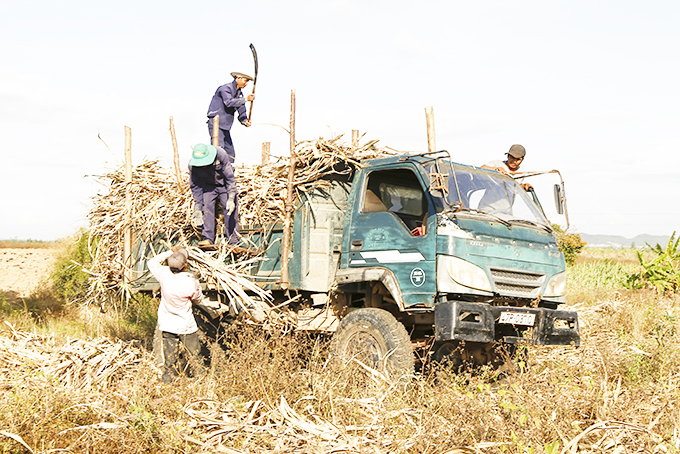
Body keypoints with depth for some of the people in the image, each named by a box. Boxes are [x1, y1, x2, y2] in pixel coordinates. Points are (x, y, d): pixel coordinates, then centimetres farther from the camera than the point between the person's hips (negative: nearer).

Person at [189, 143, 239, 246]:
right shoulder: (192, 165, -24)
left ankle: (233, 238, -3)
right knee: (206, 207, -15)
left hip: (224, 184, -2)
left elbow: (230, 178, -24)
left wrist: (231, 198, -29)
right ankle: (207, 238, -10)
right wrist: (198, 208, -15)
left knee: (230, 209, -10)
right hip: (208, 185, 2)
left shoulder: (221, 155, -32)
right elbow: (195, 186, -13)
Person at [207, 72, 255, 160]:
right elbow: (229, 102, -29)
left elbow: (241, 112, 12)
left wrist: (245, 121, -9)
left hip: (225, 128, 9)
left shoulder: (239, 94, 15)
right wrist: (245, 99, -28)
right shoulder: (225, 88, -9)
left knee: (230, 155, 5)